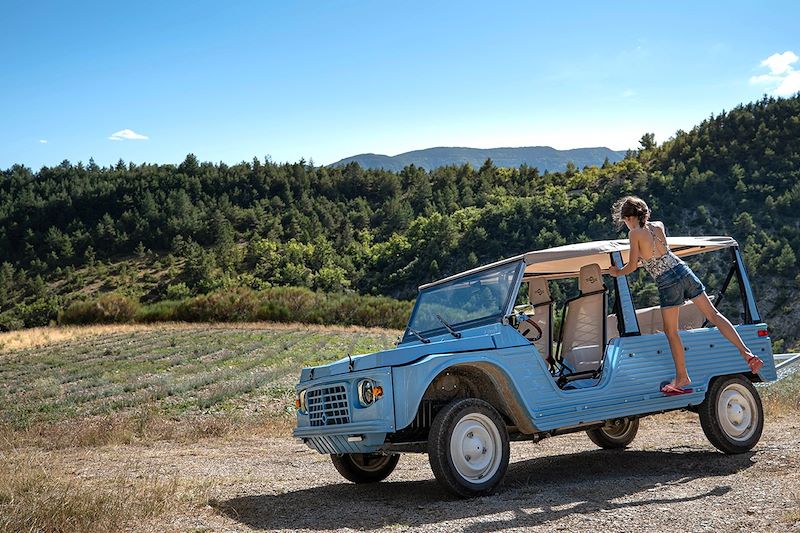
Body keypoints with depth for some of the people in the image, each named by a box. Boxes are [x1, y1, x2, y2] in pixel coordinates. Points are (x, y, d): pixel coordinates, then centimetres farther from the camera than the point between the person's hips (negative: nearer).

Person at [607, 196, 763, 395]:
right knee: (713, 314, 5)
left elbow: (632, 266, -5)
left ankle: (682, 377, 11)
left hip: (667, 281, -6)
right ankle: (746, 352, -3)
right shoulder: (658, 226, 11)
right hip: (684, 271, 6)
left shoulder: (635, 233, -6)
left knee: (671, 331, 7)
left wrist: (617, 272, 13)